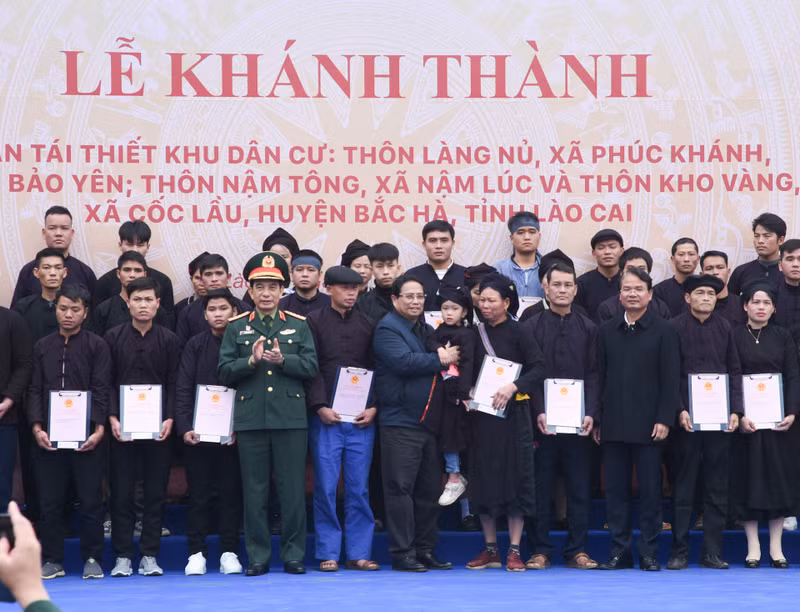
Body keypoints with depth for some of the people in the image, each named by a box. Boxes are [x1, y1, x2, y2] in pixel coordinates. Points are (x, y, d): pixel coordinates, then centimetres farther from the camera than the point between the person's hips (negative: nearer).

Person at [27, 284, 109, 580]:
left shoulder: (97, 345, 4)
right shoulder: (43, 347, 12)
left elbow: (101, 390, -2)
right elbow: (35, 390, 9)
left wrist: (99, 430, -12)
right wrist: (37, 428, -4)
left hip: (87, 437, -2)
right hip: (48, 438, 3)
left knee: (90, 500, 0)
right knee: (49, 502, 5)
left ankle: (92, 559, 10)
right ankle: (52, 560, 14)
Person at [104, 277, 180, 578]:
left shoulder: (169, 340, 5)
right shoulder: (113, 337, 5)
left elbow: (174, 384, 2)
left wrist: (170, 419, -9)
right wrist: (112, 417, -8)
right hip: (122, 427, 0)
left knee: (156, 492, 2)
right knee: (121, 492, 1)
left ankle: (149, 555, 9)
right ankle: (122, 556, 7)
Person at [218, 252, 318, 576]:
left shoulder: (299, 325, 10)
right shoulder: (236, 327, 9)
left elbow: (311, 366, 1)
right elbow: (224, 372, 2)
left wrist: (282, 360, -14)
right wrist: (251, 360, -14)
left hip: (290, 418, 0)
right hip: (250, 419, 0)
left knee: (293, 489, 1)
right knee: (254, 491, 2)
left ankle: (293, 555, 8)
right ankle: (258, 557, 9)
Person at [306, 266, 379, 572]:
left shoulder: (367, 325, 12)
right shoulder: (313, 322, 3)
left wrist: (373, 407, -2)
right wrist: (320, 407, -11)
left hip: (362, 419, 3)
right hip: (326, 417, -2)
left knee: (359, 487, 3)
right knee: (326, 487, -1)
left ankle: (359, 553, 9)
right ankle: (328, 553, 5)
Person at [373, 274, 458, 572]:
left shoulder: (428, 331, 20)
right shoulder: (387, 329, -6)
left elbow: (447, 362, 25)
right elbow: (403, 362, -20)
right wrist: (440, 359, -11)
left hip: (429, 421, 8)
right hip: (400, 421, -8)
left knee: (429, 489, 9)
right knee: (400, 488, -6)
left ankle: (425, 550, 15)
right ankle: (402, 553, -3)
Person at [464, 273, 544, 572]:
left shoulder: (517, 332, -5)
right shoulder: (477, 333, 9)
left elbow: (539, 367, -12)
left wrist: (514, 387, -23)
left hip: (512, 413, -5)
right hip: (481, 415, 5)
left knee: (515, 477, -2)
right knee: (484, 478, 6)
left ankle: (514, 551, 4)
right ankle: (490, 550, 15)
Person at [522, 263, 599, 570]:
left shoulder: (588, 328, 10)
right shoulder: (530, 328, 5)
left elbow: (593, 375, 5)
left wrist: (590, 413, -8)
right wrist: (538, 412, -12)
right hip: (542, 420, -1)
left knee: (579, 487, 3)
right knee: (541, 486, 2)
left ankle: (577, 550, 9)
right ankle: (539, 550, 8)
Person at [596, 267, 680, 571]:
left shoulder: (663, 330, 1)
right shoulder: (606, 331, 11)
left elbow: (671, 378, -2)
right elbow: (600, 376, 10)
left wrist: (665, 419, -9)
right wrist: (597, 419, 5)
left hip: (649, 424, -3)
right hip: (614, 425, 3)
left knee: (650, 490, 1)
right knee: (615, 489, 5)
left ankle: (649, 553, 8)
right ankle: (619, 551, 11)